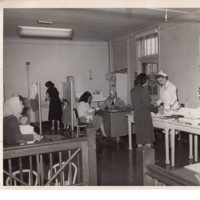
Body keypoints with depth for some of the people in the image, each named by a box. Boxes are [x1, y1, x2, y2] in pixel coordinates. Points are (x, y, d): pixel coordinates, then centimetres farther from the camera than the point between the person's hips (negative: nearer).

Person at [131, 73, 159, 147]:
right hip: (145, 116, -7)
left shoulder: (133, 90, 7)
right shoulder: (143, 89, -14)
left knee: (139, 136, 13)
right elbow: (147, 104, -16)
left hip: (137, 116, 7)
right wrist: (156, 109, -2)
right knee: (148, 136, 3)